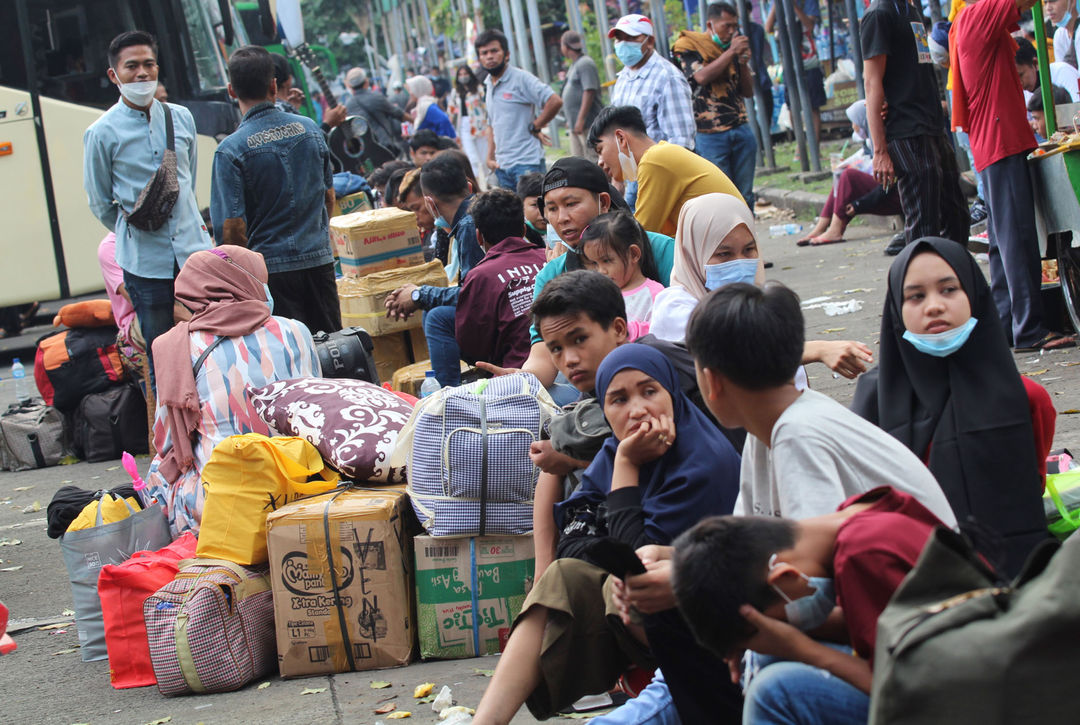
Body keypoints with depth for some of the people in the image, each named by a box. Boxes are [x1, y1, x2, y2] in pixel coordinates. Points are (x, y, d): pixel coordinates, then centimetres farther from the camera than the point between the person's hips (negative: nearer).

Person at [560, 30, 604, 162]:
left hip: (588, 123, -10)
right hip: (575, 124, 10)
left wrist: (581, 120, -25)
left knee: (593, 158, -10)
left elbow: (589, 92, -22)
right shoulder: (574, 65, 18)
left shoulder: (585, 64, -14)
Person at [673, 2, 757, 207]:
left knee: (745, 195, 5)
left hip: (741, 130, 5)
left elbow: (749, 92, 13)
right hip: (710, 135, -5)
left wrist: (743, 63, -3)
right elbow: (702, 76, -20)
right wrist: (731, 52, -15)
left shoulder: (734, 48, 14)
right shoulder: (689, 48, -2)